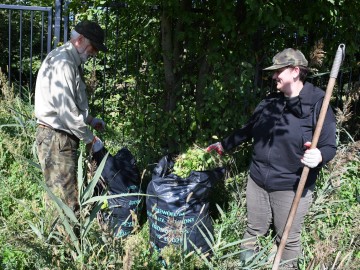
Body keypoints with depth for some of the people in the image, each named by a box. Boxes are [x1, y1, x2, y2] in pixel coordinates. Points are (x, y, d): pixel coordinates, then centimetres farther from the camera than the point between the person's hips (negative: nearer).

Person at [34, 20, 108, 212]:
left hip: (64, 137, 10)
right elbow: (66, 110, -22)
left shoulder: (72, 62, 15)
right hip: (55, 138, -10)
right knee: (66, 202, -9)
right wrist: (90, 139, -14)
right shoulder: (62, 63, -17)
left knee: (69, 196, 11)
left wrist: (90, 120, 16)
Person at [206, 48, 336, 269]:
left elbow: (329, 146, -13)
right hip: (257, 182, 6)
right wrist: (224, 145, 22)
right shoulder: (269, 102, 7)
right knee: (254, 232, 18)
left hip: (291, 188, -5)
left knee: (288, 240, 9)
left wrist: (319, 156, -35)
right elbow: (248, 130, 20)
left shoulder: (317, 104, -11)